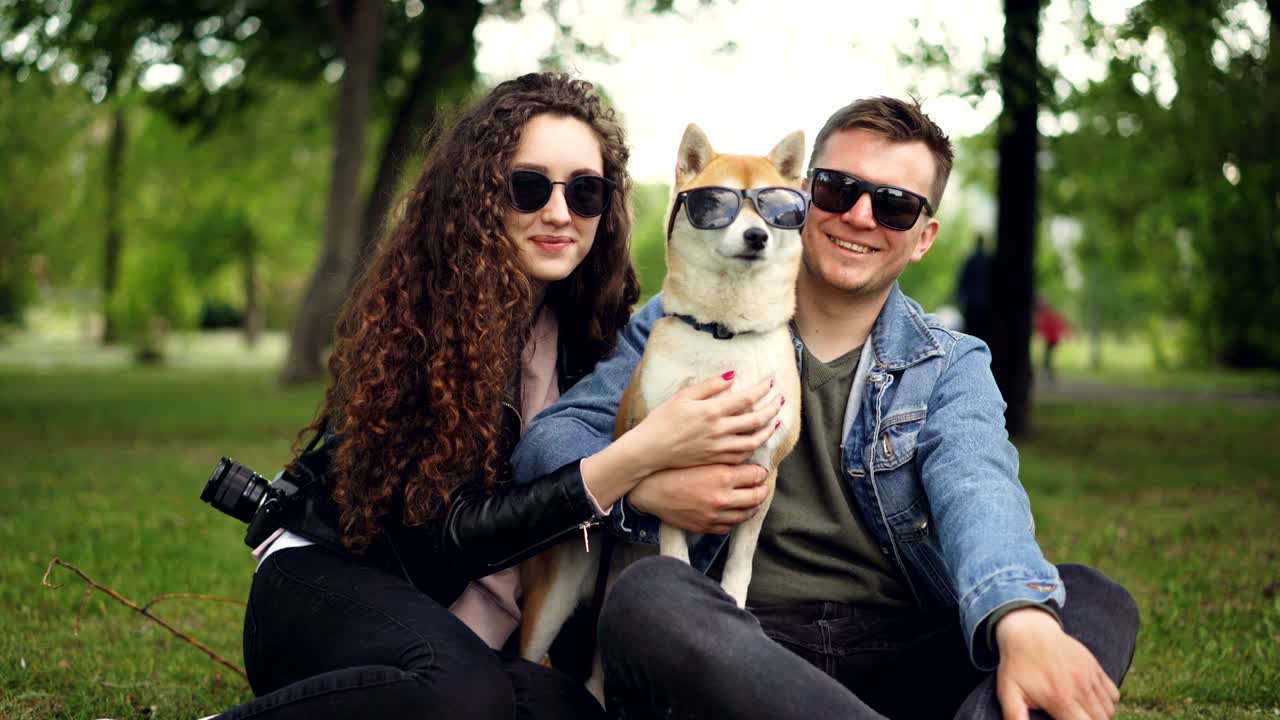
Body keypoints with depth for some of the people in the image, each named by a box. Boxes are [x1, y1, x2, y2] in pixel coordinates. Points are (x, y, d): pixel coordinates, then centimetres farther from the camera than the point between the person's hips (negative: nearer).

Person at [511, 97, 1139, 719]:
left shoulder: (950, 368, 12)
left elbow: (976, 491, -10)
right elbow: (551, 436, 8)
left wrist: (1023, 619, -33)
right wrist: (643, 488, -16)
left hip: (906, 657, 1)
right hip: (734, 647, -1)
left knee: (1096, 600, -22)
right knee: (647, 595, -33)